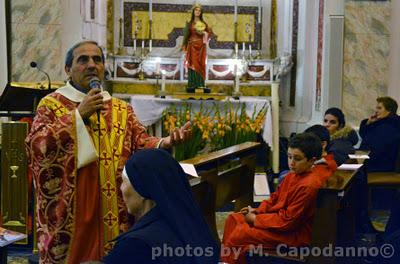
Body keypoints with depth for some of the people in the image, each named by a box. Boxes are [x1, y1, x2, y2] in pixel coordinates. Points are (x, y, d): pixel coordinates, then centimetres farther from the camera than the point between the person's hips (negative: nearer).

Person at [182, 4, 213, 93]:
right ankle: (192, 85, -9)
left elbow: (210, 32, 9)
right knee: (193, 64, -8)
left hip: (201, 46, 2)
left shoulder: (204, 23, 12)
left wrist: (203, 33, -10)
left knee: (201, 64, -2)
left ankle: (201, 84, -1)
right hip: (192, 46, -2)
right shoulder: (190, 23, 7)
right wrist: (184, 46, -4)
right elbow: (186, 35, 4)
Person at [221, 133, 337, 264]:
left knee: (239, 233, -18)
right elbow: (276, 197, 16)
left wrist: (255, 219, -16)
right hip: (280, 217, 10)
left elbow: (287, 220, -24)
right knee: (234, 219, 5)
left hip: (294, 233, -10)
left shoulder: (309, 185, -27)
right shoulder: (294, 174, 1)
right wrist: (258, 210, -1)